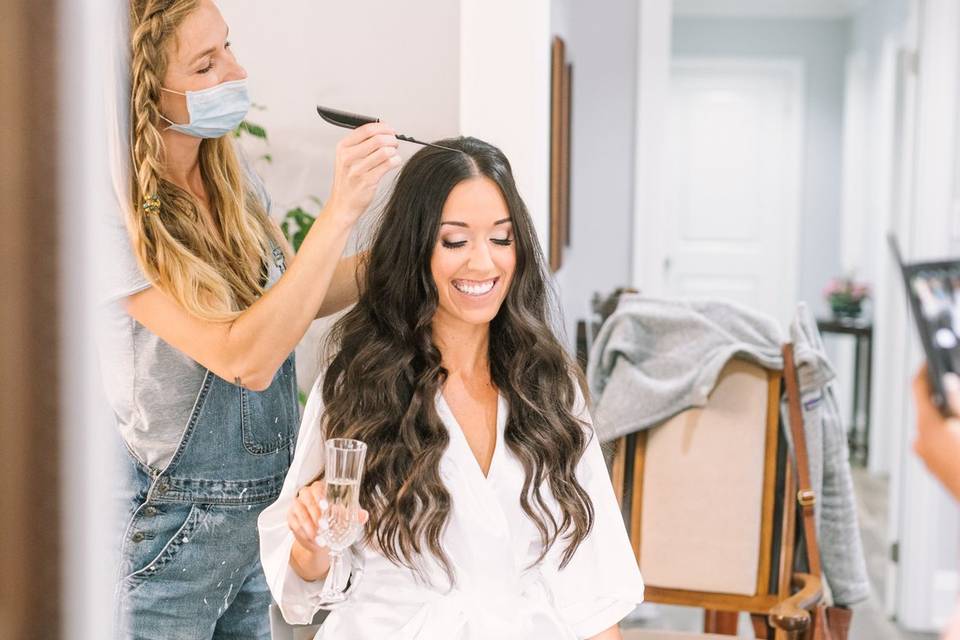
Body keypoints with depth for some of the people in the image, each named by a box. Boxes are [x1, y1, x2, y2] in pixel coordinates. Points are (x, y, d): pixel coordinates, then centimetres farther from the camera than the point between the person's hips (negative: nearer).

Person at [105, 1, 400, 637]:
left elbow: (289, 294, 10)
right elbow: (246, 360, -29)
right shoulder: (116, 214, -24)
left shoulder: (230, 172, -2)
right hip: (167, 528, -6)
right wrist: (340, 211, -33)